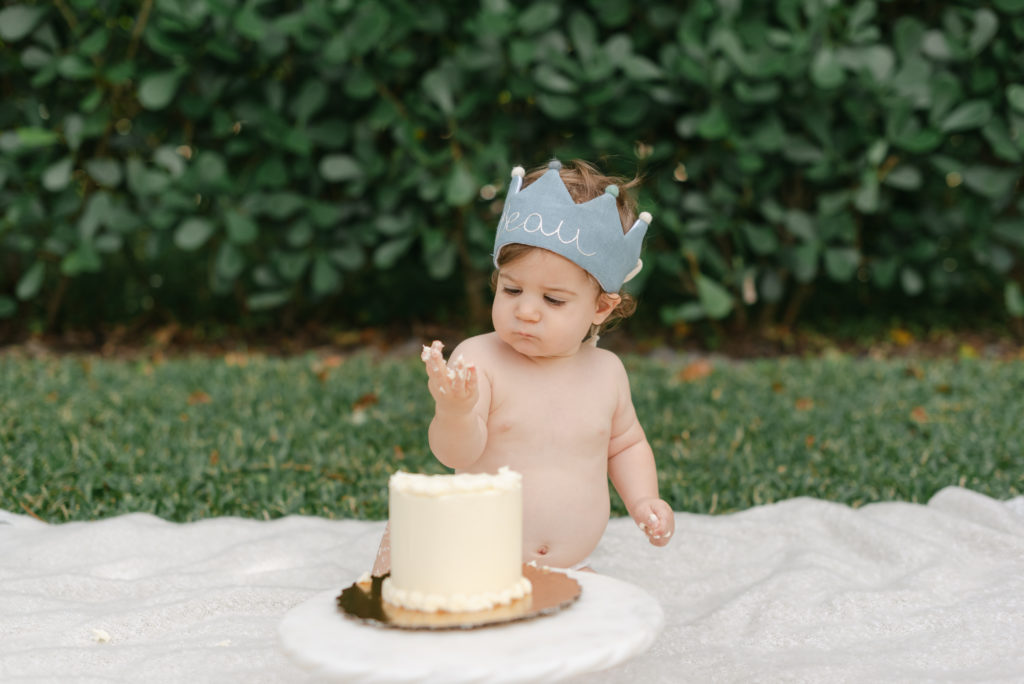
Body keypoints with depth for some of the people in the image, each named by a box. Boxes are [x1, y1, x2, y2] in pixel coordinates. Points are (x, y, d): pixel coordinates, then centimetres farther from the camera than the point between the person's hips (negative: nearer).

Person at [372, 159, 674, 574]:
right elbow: (456, 454, -19)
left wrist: (642, 501, 5)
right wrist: (454, 411, -39)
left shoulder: (605, 372, 4)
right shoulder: (478, 360, -10)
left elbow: (626, 445, 22)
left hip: (567, 568, 4)